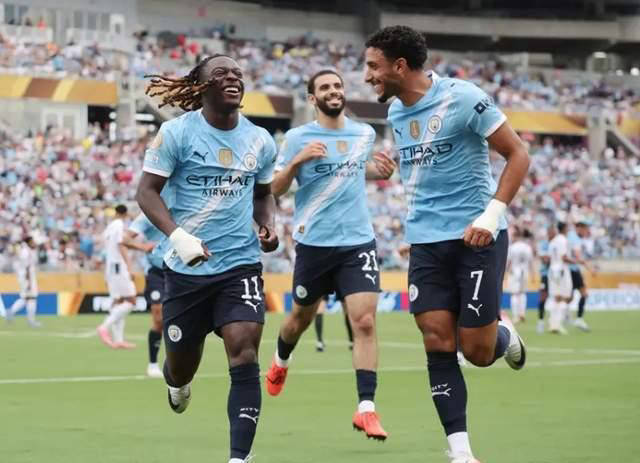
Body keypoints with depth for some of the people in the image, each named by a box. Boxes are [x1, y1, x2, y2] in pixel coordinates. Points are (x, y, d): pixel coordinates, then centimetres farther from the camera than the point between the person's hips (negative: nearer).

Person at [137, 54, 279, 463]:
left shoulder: (260, 140, 6)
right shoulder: (177, 133, -7)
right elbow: (147, 191, -8)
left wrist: (269, 226, 0)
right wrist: (178, 237, -23)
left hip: (241, 264, 2)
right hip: (187, 268, -2)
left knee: (245, 359, -16)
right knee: (182, 366, 11)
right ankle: (177, 383, 50)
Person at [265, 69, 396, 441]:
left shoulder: (365, 134, 6)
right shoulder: (298, 138, -4)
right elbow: (275, 189, -3)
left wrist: (382, 171, 4)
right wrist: (296, 161, -20)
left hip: (358, 242, 1)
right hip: (314, 243, -1)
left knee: (365, 321, -14)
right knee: (302, 317, 17)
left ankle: (366, 408, -14)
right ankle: (282, 360, 51)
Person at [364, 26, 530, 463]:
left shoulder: (463, 98, -13)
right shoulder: (396, 113, 9)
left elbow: (518, 154, -9)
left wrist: (493, 213, -18)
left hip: (477, 235, -6)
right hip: (425, 241, 6)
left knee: (477, 352, -4)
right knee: (438, 345, -5)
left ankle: (504, 335, 32)